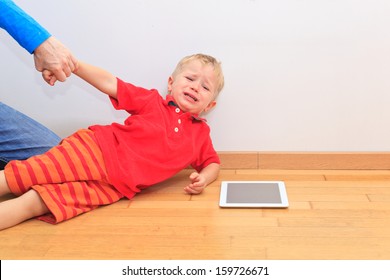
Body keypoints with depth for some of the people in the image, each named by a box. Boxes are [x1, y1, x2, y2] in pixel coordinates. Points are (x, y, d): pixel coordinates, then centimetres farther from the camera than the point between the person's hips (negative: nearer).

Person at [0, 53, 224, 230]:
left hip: (114, 186, 0)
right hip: (94, 149, 0)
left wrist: (203, 179, -3)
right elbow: (110, 83, 2)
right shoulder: (153, 100, 7)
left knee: (34, 204, -15)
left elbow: (212, 163, 23)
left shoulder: (200, 134, 13)